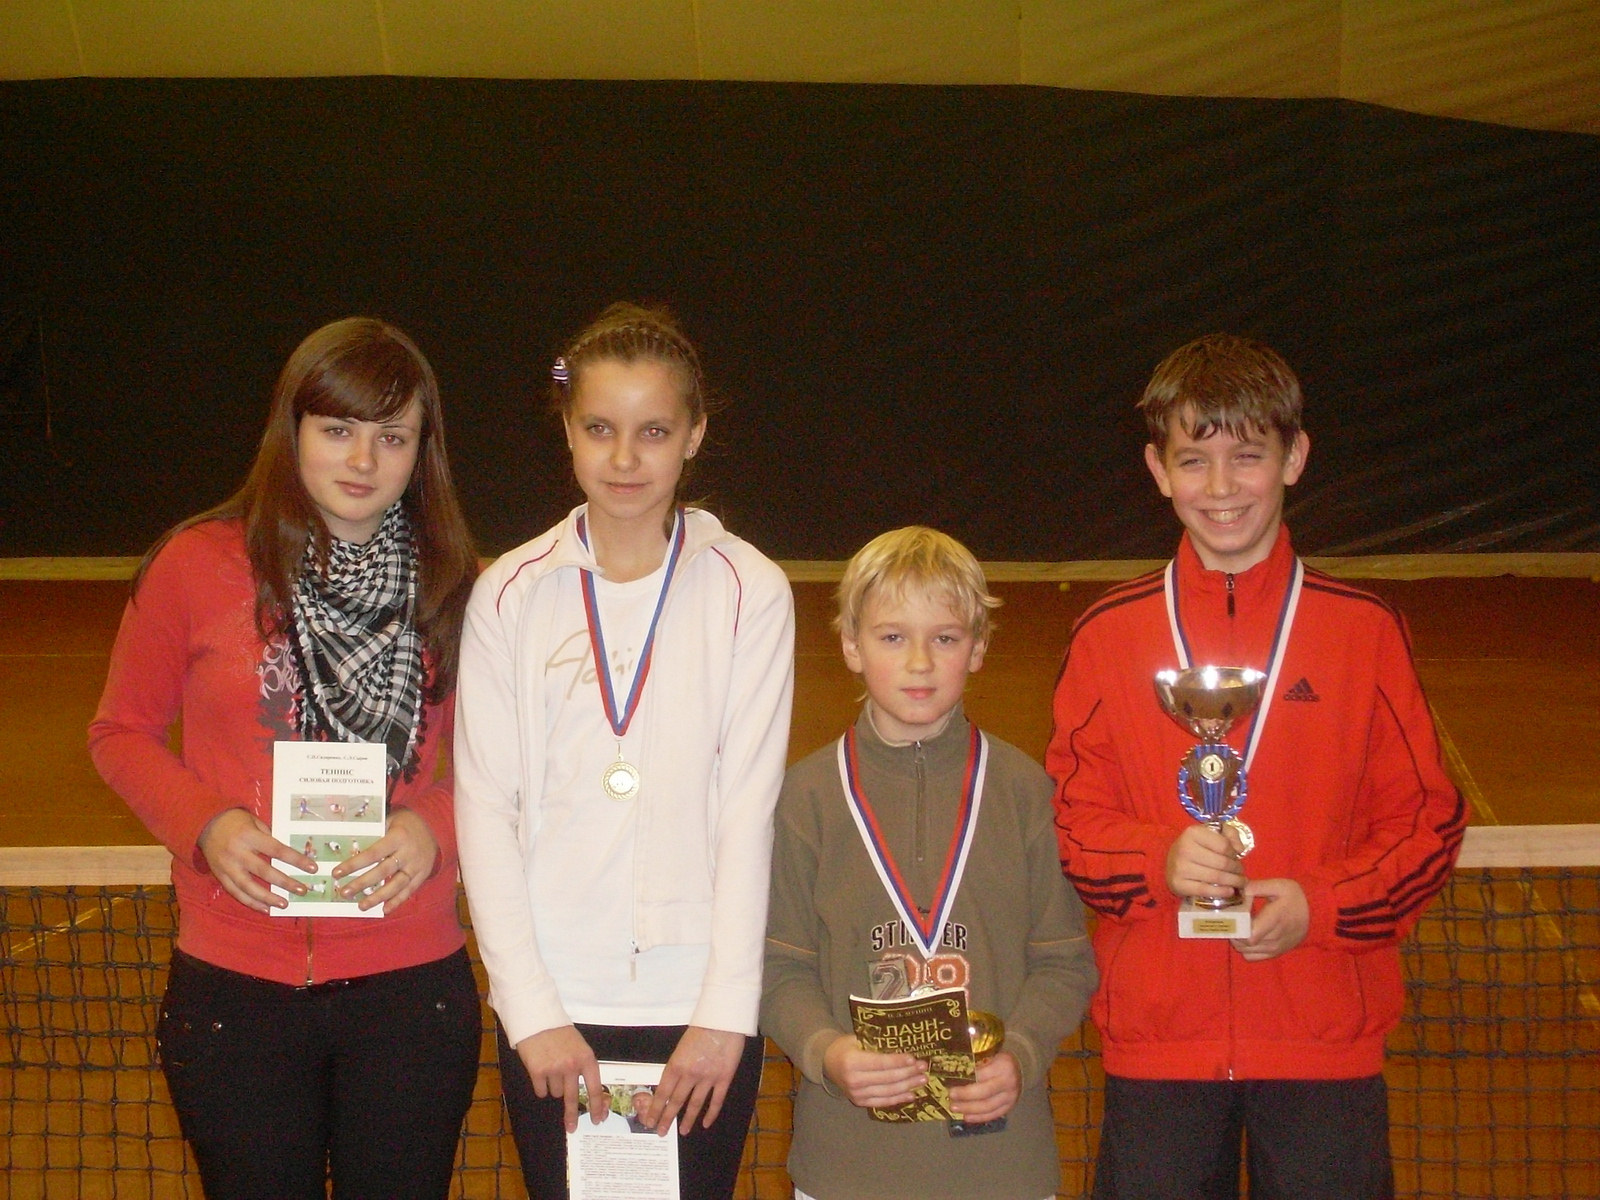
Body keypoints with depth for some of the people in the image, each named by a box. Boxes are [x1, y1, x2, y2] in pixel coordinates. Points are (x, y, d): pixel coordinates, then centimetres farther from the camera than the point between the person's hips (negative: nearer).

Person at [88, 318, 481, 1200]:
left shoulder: (451, 589, 0)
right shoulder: (197, 565, -5)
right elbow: (122, 732, 5)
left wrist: (433, 827, -12)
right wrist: (204, 825, -13)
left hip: (412, 988, 1)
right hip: (234, 992, -1)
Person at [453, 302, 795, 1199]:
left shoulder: (750, 592, 0)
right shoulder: (512, 594, 3)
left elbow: (749, 805, -3)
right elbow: (485, 810, 1)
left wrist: (725, 1012, -8)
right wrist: (533, 1011, -6)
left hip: (701, 1004, -1)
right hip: (552, 1008, 1)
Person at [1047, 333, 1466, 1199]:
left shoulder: (1364, 630, 0)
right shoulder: (1107, 636, 2)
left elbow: (1428, 819, 2)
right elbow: (1066, 820, 4)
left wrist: (1320, 905, -13)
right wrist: (1159, 862, -15)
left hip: (1325, 1041, 0)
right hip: (1156, 1041, 1)